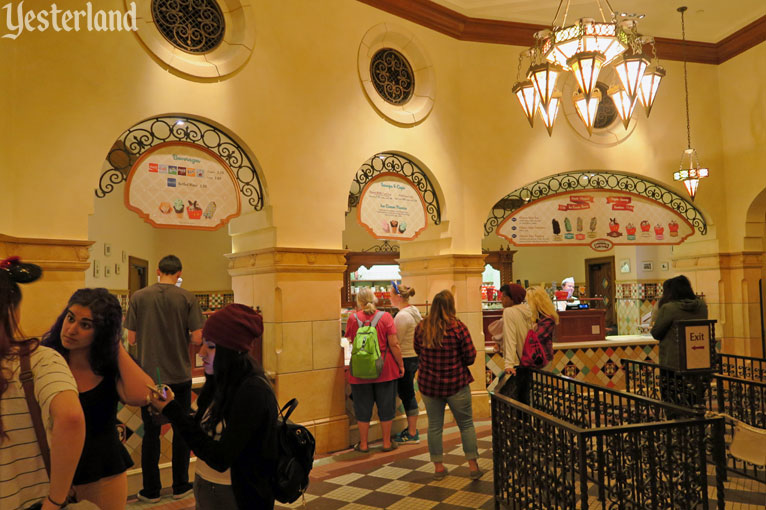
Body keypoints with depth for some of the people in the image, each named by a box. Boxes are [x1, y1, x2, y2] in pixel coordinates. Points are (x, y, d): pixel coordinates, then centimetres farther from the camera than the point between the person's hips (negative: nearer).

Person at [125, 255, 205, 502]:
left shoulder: (138, 297, -4)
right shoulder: (187, 298, -8)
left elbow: (132, 339, -2)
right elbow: (198, 339, -12)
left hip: (149, 376, 1)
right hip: (180, 375, -1)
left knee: (151, 432, 12)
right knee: (181, 430, 12)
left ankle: (151, 490, 21)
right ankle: (180, 486, 23)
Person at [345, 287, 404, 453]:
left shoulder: (353, 318, -7)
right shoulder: (385, 316, -9)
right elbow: (394, 344, -9)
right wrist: (401, 365, 1)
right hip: (385, 370, 0)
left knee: (363, 407, 12)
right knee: (386, 406, 13)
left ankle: (363, 444, 22)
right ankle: (387, 442, 24)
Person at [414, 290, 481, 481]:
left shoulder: (421, 327, -5)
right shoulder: (458, 327, -14)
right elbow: (470, 357, -10)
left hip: (428, 384, 3)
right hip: (456, 384, -2)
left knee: (434, 425, 13)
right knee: (466, 424, 13)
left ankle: (438, 467, 22)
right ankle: (473, 466, 20)